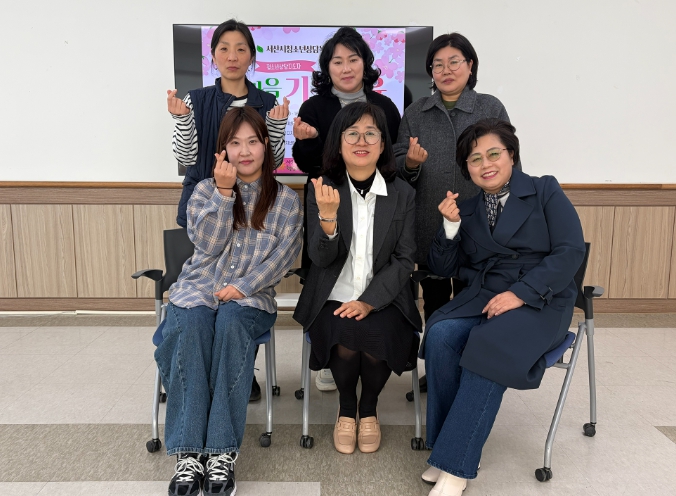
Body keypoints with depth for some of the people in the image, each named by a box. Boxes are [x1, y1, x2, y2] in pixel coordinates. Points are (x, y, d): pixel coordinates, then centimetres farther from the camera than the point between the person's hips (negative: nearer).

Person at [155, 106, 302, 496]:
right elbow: (207, 244, -3)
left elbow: (284, 255, -3)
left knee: (231, 321, -35)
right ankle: (189, 453, -30)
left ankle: (223, 451, -32)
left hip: (251, 297, -1)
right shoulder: (206, 190, 11)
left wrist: (243, 287, -15)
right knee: (191, 325, -32)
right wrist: (224, 192, -12)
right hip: (198, 288, 2)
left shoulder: (286, 200, 7)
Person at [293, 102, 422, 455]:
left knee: (377, 341, -26)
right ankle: (346, 409, 7)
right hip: (334, 299, 0)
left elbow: (404, 260, -2)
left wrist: (368, 302, -15)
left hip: (384, 300, 1)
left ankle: (369, 409, 9)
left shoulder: (402, 193, 1)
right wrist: (327, 215, -28)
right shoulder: (322, 190, 0)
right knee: (345, 341, -27)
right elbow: (321, 259, -8)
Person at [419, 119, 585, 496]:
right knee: (440, 335, -28)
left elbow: (571, 251, -7)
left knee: (491, 348, -33)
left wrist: (520, 293, -19)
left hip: (540, 302, -3)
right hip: (481, 297, 4)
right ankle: (451, 445, -16)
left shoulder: (545, 191, 5)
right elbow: (444, 269, 12)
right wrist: (451, 225, -5)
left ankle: (455, 465, -23)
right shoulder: (467, 209, 15)